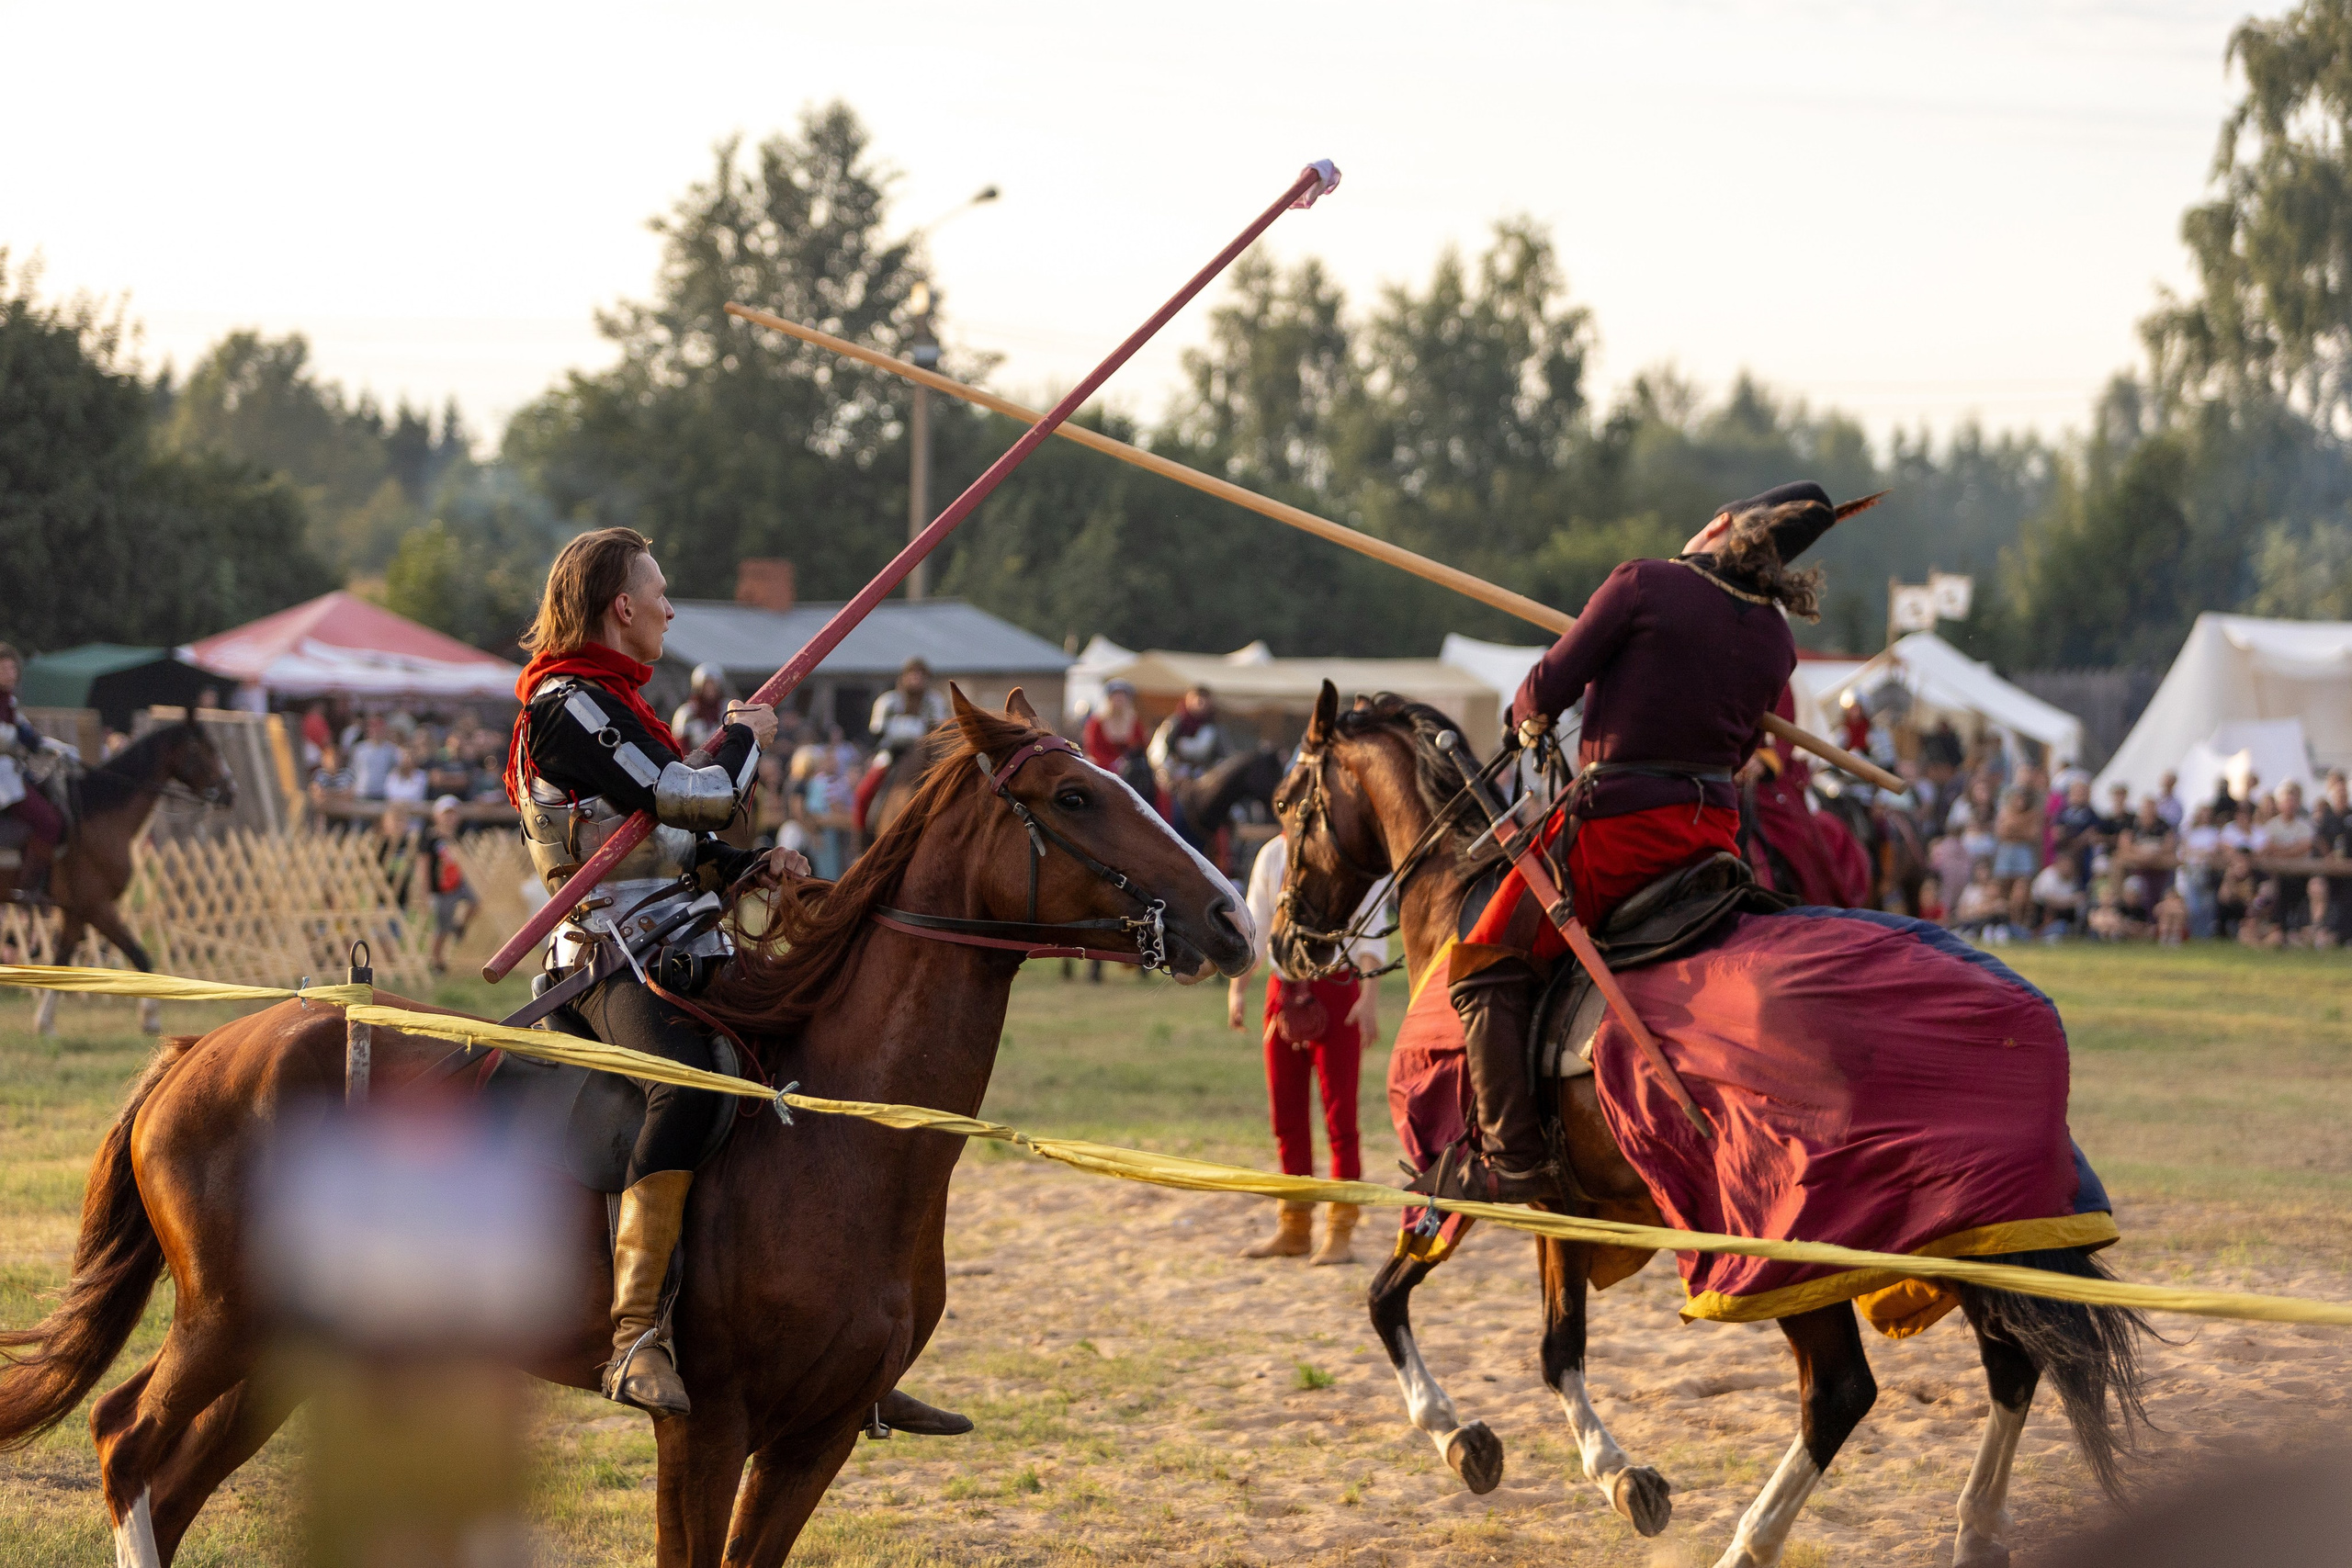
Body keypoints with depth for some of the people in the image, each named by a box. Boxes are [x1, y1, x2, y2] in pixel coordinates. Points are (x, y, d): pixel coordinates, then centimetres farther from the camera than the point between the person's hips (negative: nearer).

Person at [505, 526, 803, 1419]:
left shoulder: (610, 703, 25)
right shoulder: (571, 704, -8)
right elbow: (698, 798, -15)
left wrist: (753, 868, 8)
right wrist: (744, 737, 4)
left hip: (677, 957, 11)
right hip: (617, 960, -11)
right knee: (690, 1085, -37)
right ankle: (635, 1338, -45)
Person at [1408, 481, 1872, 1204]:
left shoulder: (1644, 583, -9)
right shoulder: (1776, 642, 8)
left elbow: (1551, 684, -6)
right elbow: (1737, 751, 16)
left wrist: (1528, 722, 15)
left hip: (1616, 821, -6)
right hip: (1716, 830, 6)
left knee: (1487, 969, 2)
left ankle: (1510, 1157, -8)